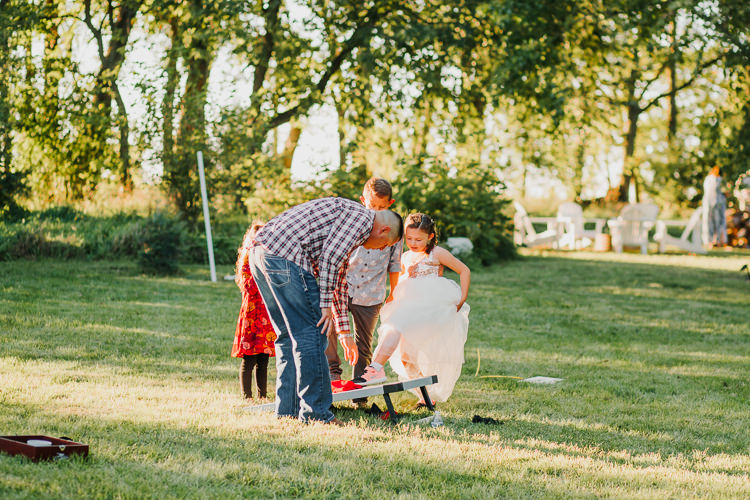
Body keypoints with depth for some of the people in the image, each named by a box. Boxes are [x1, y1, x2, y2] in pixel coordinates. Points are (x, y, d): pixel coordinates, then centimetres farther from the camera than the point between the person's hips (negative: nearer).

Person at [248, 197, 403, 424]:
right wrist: (325, 305, -7)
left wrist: (344, 332, 40)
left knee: (289, 335, 17)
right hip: (284, 256, -11)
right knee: (311, 335, -5)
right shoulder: (361, 217, 1)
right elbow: (329, 257, -12)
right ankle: (315, 412, -1)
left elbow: (339, 279, 37)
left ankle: (288, 409, 20)